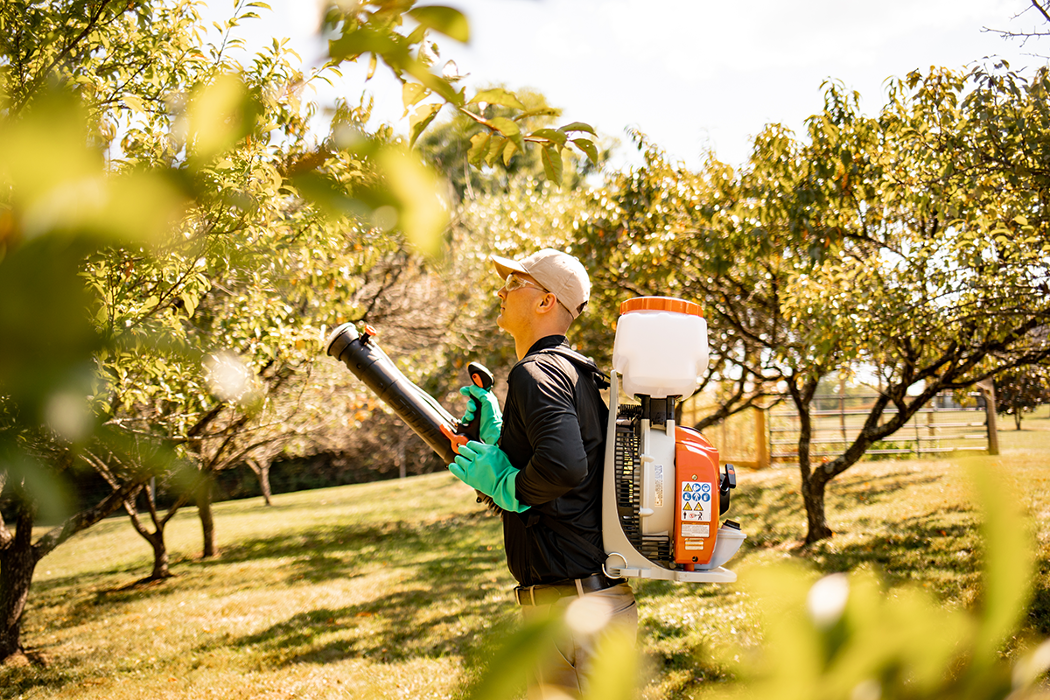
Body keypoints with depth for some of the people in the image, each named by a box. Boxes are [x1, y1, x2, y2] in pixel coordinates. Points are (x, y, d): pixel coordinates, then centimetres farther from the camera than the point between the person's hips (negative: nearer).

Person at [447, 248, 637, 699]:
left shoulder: (535, 373, -14)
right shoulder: (578, 374, 18)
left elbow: (564, 466, -32)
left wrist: (505, 484, -14)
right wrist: (497, 433, 19)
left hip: (569, 603, -10)